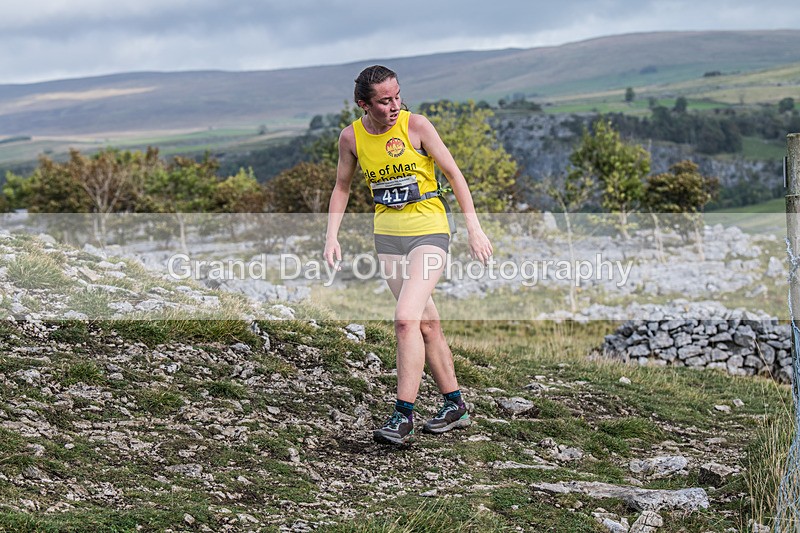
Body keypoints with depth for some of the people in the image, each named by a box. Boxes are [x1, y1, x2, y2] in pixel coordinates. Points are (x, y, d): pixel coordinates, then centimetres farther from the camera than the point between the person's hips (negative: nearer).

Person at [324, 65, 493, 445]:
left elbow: (454, 174, -5)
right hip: (387, 236, 4)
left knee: (406, 320, -19)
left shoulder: (415, 125, -11)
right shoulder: (351, 137, 0)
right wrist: (331, 236, 3)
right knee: (427, 323, 9)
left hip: (429, 232, -4)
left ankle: (403, 417, -14)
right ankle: (455, 406, 23)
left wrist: (474, 229, -7)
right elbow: (342, 187, 14)